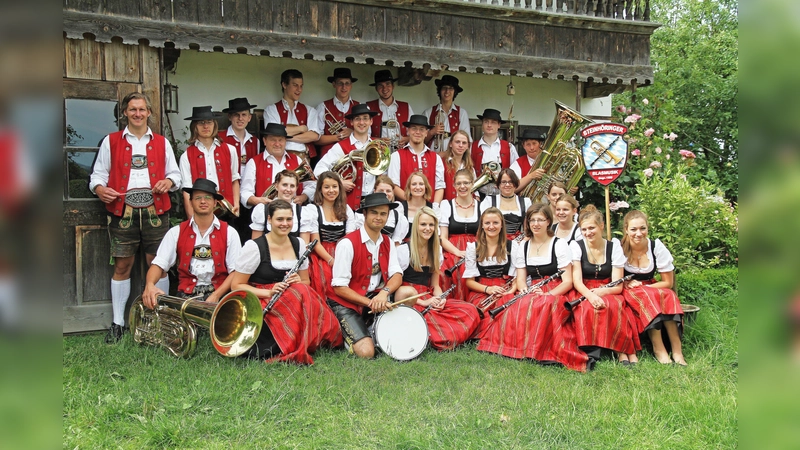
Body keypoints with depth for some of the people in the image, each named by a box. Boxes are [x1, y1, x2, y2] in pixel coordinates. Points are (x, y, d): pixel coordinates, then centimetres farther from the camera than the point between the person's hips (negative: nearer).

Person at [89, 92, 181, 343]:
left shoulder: (161, 143, 15)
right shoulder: (111, 142, 12)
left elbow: (175, 174, 17)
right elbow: (98, 173, 10)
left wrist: (169, 181, -6)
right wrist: (99, 188, -11)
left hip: (155, 210, 1)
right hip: (123, 211, 0)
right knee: (122, 265, 2)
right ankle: (117, 323, 10)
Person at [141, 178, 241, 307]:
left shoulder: (229, 233, 6)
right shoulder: (176, 232, 10)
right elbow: (159, 264, 3)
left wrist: (216, 295, -14)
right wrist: (150, 285, -19)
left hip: (219, 293, -2)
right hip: (186, 294, 2)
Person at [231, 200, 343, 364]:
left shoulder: (299, 244, 7)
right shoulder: (254, 247, -9)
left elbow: (305, 282, 14)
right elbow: (237, 286, -8)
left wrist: (299, 282, -12)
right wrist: (269, 292, -22)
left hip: (293, 299, 5)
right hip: (261, 303, -5)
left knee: (303, 292, -29)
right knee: (301, 294, -31)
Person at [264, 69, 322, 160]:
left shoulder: (309, 110, 15)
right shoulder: (271, 109, 8)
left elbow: (315, 136, 1)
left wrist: (287, 137, -7)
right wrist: (301, 128, 1)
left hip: (304, 157, 2)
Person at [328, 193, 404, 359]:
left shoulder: (388, 244, 7)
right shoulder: (348, 243, -15)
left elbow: (397, 276, -4)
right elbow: (339, 287, -16)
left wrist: (384, 292, -26)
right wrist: (370, 303, -24)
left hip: (377, 297, 6)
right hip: (348, 303, -6)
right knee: (367, 352, -24)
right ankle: (351, 338, 10)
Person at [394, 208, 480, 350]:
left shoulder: (436, 251, 15)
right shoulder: (404, 250, -3)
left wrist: (441, 299, -6)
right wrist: (423, 302, -15)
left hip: (429, 299, 4)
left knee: (470, 310, -17)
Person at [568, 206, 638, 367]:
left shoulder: (614, 247, 4)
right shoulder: (576, 246, 2)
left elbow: (618, 286, -2)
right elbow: (577, 281, -8)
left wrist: (601, 292, -25)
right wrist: (590, 295, -30)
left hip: (607, 293, 1)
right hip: (583, 294, 0)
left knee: (615, 306, -35)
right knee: (588, 309, -36)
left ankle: (624, 351, -29)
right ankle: (591, 353, -39)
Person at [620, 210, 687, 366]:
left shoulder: (657, 247, -8)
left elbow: (668, 283, -3)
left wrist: (643, 287, -15)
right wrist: (628, 284, -20)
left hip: (651, 288, 2)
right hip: (628, 293, -2)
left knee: (668, 296, -30)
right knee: (646, 298, -34)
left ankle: (677, 350, -33)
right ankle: (658, 348, -32)